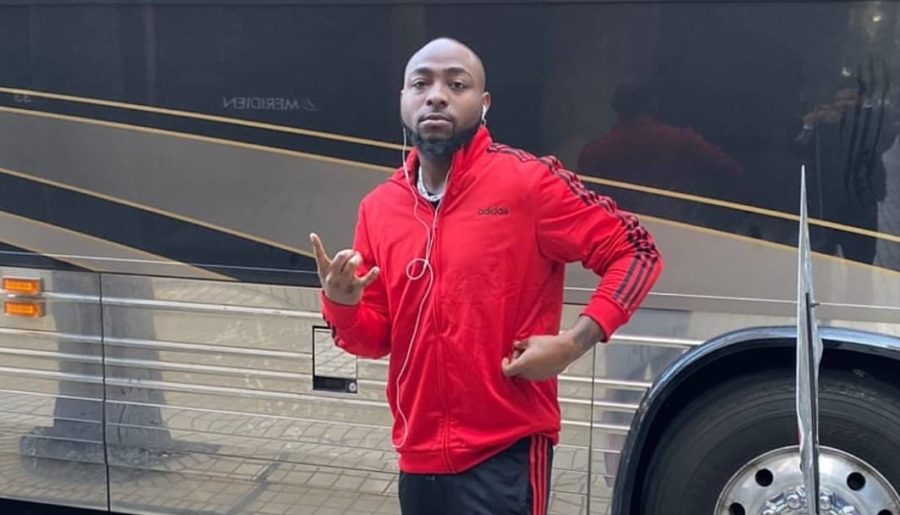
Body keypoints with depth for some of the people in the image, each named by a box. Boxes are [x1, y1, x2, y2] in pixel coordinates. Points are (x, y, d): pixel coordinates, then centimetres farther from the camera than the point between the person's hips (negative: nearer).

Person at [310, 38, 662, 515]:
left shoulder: (526, 182, -11)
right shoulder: (379, 208, 4)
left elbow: (635, 252, -6)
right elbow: (377, 337, 10)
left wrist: (575, 342, -16)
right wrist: (341, 305, -11)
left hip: (504, 455, -5)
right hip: (418, 456, 5)